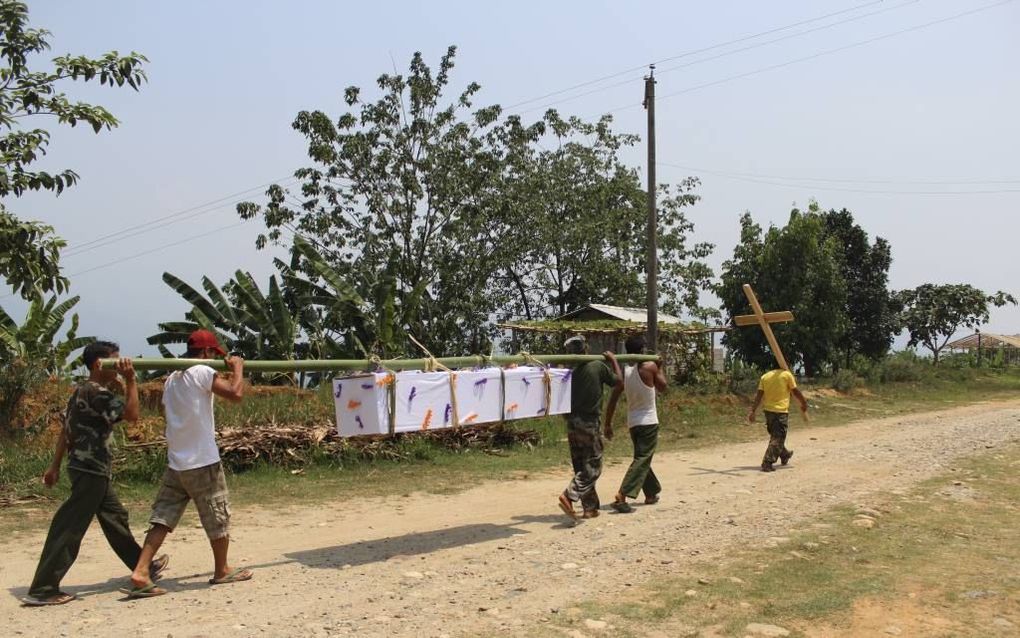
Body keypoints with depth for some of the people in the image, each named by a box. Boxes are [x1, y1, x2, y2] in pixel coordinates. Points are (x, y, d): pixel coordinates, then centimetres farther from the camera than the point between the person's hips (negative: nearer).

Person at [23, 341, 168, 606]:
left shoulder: (82, 391, 14)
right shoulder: (97, 392, -17)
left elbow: (65, 430, 16)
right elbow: (131, 414, -24)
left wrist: (55, 466, 19)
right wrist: (130, 380, -19)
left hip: (90, 469, 10)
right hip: (91, 470, -10)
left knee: (115, 518, 18)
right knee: (69, 530, -6)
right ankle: (42, 590, -3)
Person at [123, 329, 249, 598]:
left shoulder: (171, 379, 13)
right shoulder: (202, 372, -12)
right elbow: (236, 394, -20)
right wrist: (238, 368, -5)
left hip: (175, 463, 7)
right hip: (203, 462, -7)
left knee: (162, 518, 5)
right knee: (218, 518, 9)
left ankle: (140, 573, -7)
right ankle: (222, 571, 23)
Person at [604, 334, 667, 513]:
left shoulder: (624, 371, 0)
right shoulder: (649, 367, -12)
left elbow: (613, 399, 0)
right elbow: (662, 387, 3)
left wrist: (608, 424, 6)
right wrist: (659, 368, 15)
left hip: (633, 423, 6)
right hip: (649, 422, -6)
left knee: (643, 458, 21)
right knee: (642, 460, -8)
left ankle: (651, 494, 35)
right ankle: (622, 497, -22)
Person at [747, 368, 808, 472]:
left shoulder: (764, 377, 6)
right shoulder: (787, 375, -5)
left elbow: (759, 395, 0)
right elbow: (795, 392, -1)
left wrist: (752, 411, -3)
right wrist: (804, 403, 15)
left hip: (769, 411, 6)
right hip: (781, 411, -6)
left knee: (776, 436, 23)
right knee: (777, 439, -4)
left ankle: (784, 455, 44)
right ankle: (767, 463, -15)